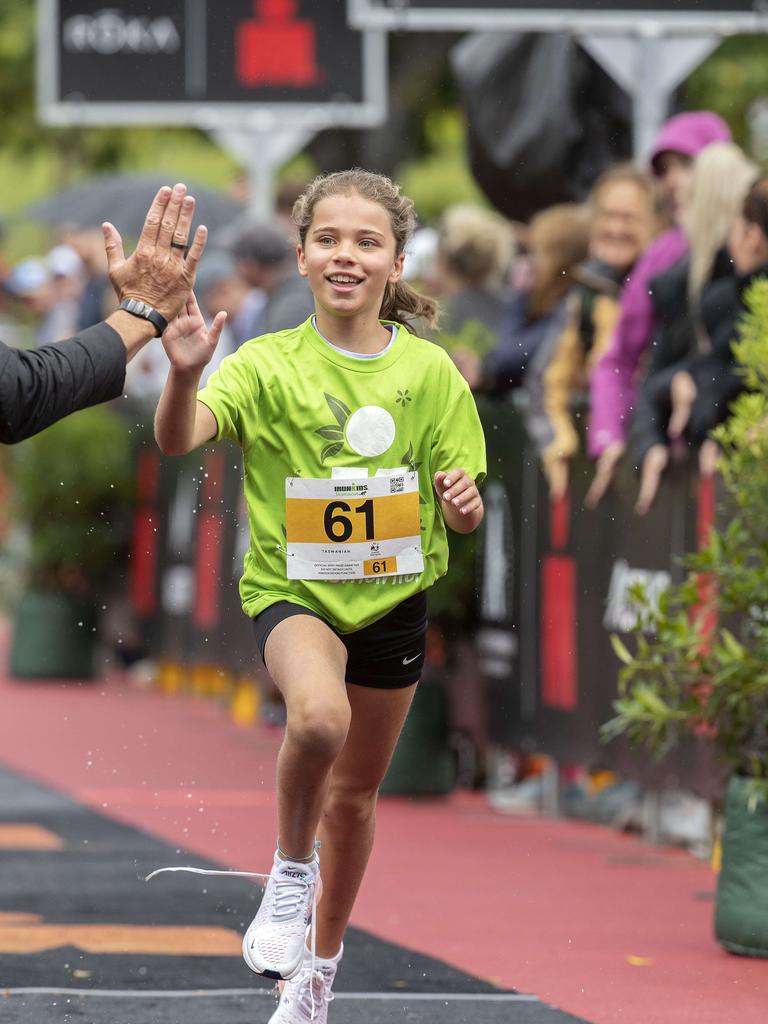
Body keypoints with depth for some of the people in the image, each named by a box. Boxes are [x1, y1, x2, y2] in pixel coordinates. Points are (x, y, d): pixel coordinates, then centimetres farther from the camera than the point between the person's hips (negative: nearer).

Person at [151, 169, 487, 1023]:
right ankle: (290, 874, -9)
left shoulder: (430, 372, -3)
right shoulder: (269, 365, -10)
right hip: (292, 590, -3)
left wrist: (463, 505, -19)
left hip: (392, 597, 3)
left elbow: (460, 508, 4)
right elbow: (176, 440, -26)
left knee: (355, 794, 15)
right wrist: (184, 374, -46)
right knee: (317, 715, -35)